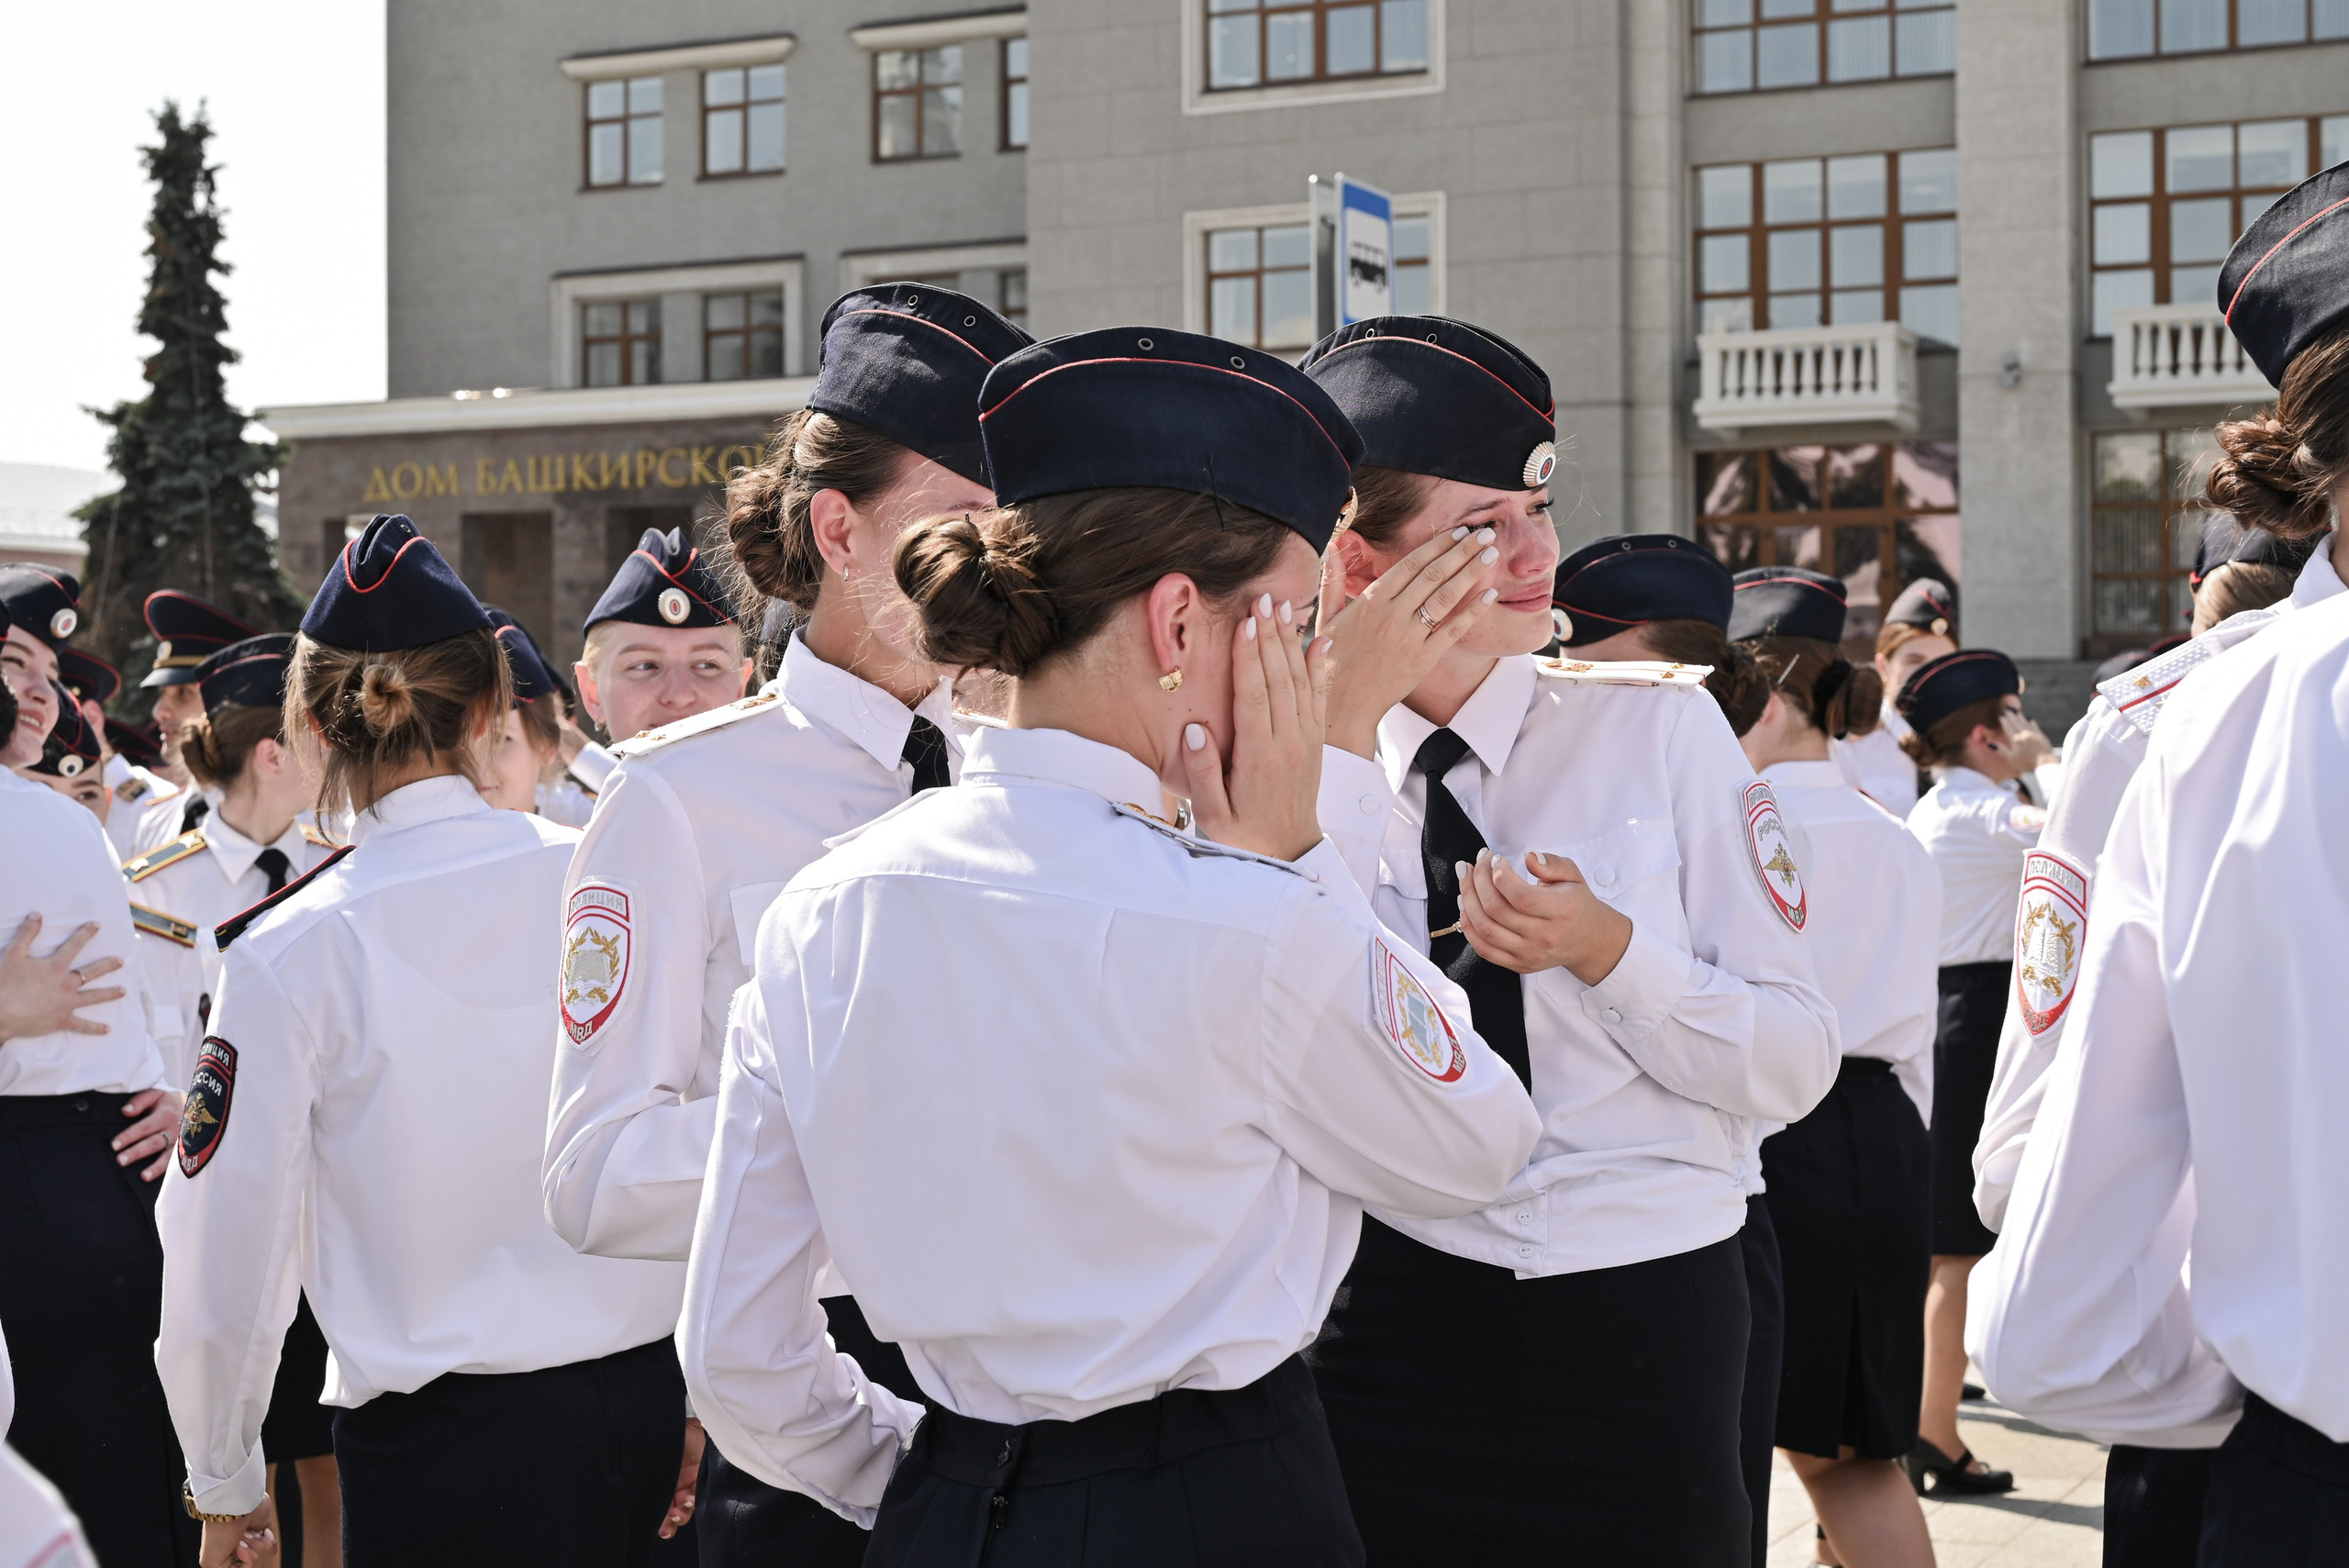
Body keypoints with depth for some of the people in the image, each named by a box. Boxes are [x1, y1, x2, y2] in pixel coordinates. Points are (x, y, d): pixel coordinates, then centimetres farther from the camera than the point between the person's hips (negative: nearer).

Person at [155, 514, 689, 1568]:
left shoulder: (292, 953, -12)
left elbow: (228, 1253, -8)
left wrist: (224, 1481, 8)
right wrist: (701, 1397, 13)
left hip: (439, 1440, -4)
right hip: (644, 1401, 4)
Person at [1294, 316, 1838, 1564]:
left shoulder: (1659, 725, -2)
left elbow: (1796, 1069, -3)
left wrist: (1607, 949, -19)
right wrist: (1340, 738, -16)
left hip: (1644, 1333, 0)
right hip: (1390, 1334, 0)